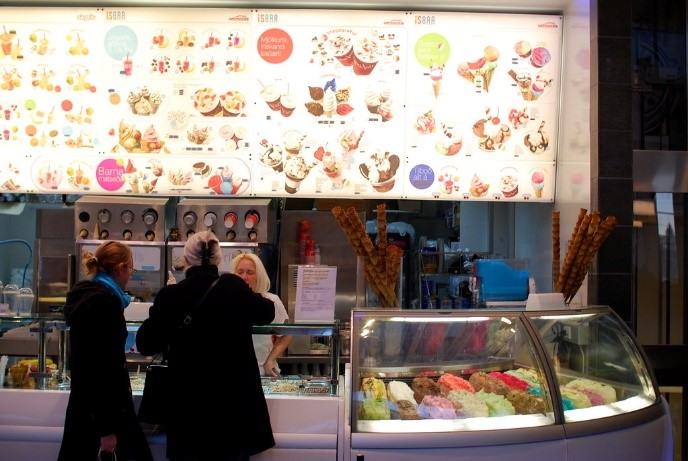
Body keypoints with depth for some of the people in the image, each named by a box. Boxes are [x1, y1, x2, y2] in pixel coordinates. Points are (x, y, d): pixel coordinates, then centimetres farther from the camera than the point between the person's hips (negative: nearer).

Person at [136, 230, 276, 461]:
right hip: (235, 400, 1)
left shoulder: (170, 295, -9)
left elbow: (145, 344, 3)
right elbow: (267, 312, 12)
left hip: (189, 406, 0)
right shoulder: (235, 287, -7)